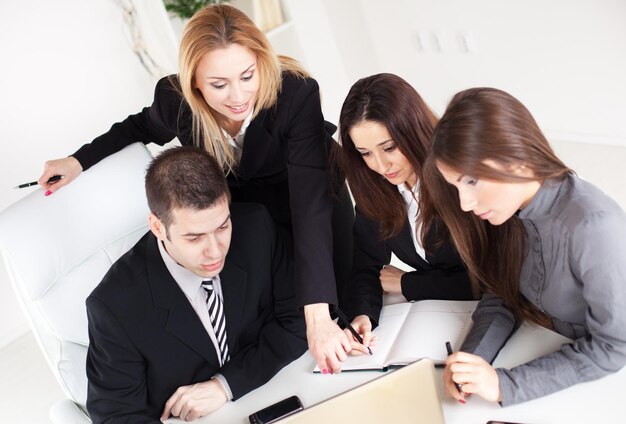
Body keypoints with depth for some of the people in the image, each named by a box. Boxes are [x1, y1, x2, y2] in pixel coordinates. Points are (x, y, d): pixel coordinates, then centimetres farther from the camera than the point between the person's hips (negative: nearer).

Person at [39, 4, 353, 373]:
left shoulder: (297, 93, -38)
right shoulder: (174, 98, -27)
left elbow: (311, 203, -43)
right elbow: (144, 125, 2)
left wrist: (318, 317, -51)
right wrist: (79, 160, -6)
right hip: (241, 208, 2)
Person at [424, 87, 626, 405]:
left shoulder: (595, 227, -28)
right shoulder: (504, 211, -9)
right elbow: (499, 298, -1)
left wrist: (505, 385, -26)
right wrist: (470, 358, -20)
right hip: (545, 355, 5)